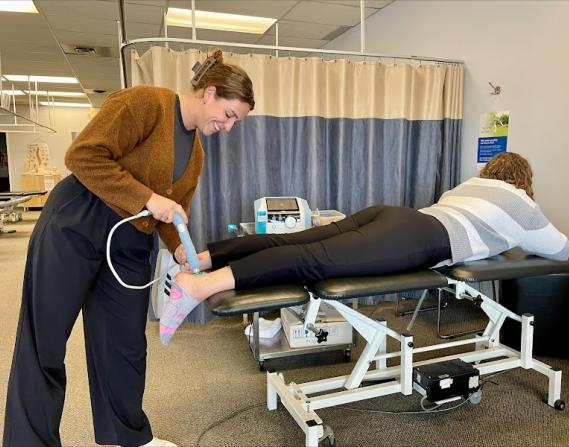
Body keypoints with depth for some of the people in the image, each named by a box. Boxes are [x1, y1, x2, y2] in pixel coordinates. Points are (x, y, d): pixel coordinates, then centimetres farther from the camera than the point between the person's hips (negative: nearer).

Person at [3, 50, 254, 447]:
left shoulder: (197, 154, 12)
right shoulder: (147, 102, -13)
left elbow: (174, 212, 12)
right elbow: (84, 155, -20)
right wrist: (147, 198, -22)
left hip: (130, 245, 7)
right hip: (75, 226, -7)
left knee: (126, 346, 13)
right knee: (43, 346, 5)